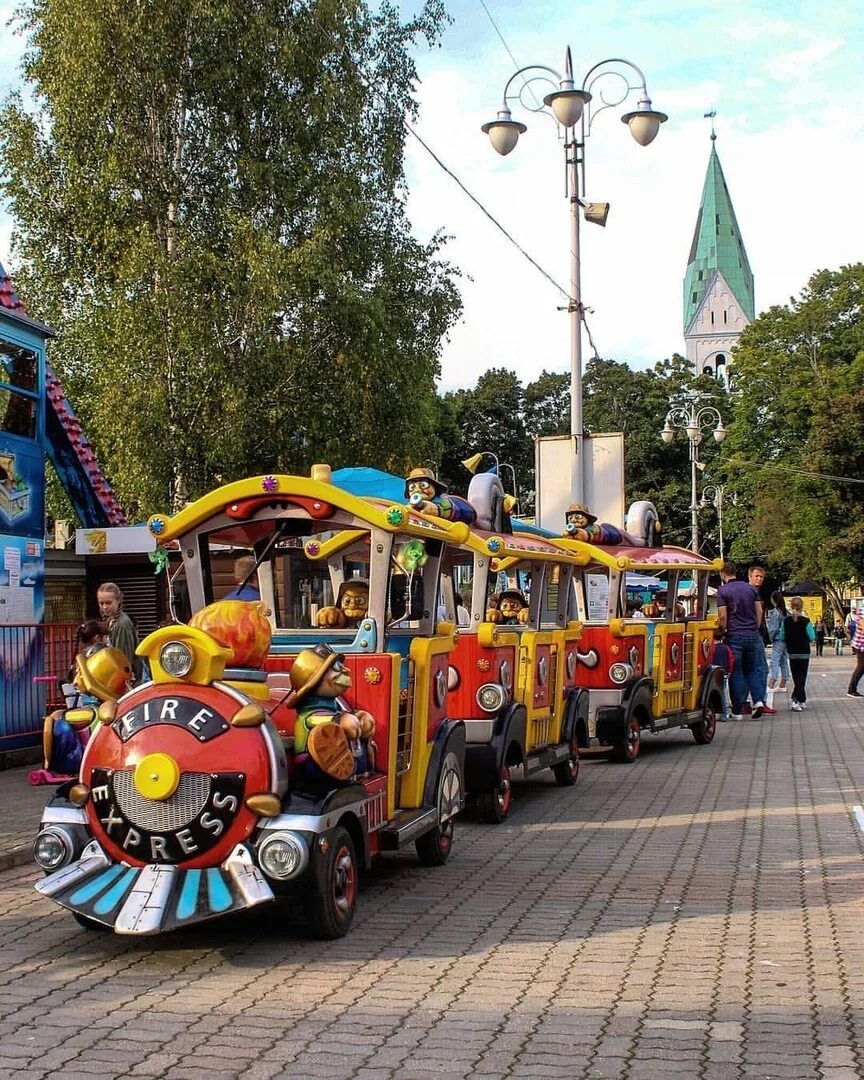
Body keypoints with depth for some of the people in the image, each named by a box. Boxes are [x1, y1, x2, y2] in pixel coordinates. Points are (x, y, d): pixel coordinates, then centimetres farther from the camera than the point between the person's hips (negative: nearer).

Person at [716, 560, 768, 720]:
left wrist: (722, 632, 4)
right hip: (753, 635, 4)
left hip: (734, 636, -4)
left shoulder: (723, 590, -5)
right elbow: (759, 611, 10)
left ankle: (737, 711, 4)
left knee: (736, 672, 2)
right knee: (753, 670, 14)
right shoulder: (750, 588, 9)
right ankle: (758, 700, -4)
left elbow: (723, 617, -10)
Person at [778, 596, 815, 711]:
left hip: (792, 653, 3)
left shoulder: (786, 621, -5)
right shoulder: (805, 621, -13)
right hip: (804, 653, -3)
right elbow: (812, 637, -10)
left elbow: (782, 637, -1)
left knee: (796, 677, 13)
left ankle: (802, 701, 18)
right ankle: (796, 700, -12)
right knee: (801, 677, 3)